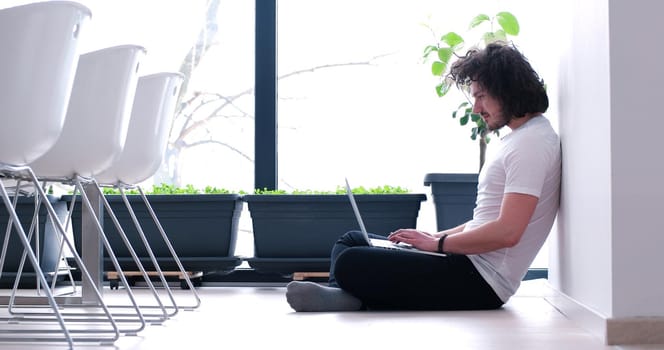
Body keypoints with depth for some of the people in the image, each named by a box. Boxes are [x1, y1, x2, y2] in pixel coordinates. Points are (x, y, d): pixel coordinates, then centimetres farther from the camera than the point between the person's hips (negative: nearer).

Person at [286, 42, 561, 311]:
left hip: (480, 281, -11)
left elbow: (507, 233, -24)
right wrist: (437, 236, 11)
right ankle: (342, 294, -10)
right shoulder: (520, 139, 19)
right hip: (471, 261, 11)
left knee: (350, 264, -24)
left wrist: (437, 243, -12)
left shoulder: (532, 143, -15)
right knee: (352, 240, 14)